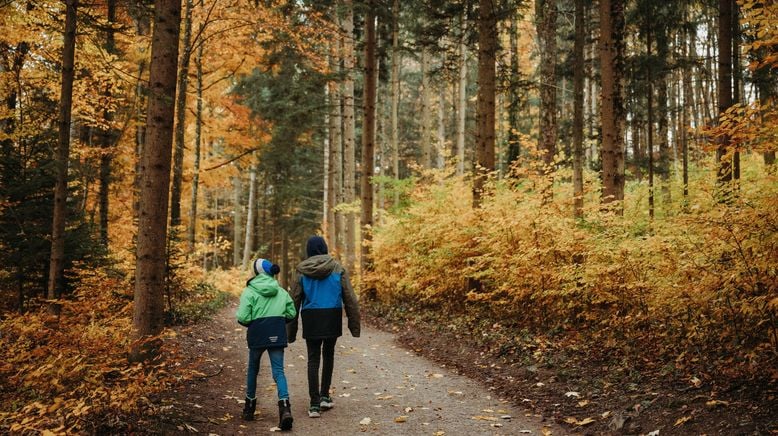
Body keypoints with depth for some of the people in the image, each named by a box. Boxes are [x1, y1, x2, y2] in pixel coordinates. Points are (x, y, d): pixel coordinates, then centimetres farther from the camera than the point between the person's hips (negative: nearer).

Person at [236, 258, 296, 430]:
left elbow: (243, 318, -12)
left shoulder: (249, 292, -5)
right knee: (278, 371, 0)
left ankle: (250, 405, 32)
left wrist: (251, 323, 10)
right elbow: (291, 313, 7)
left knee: (253, 369, 19)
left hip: (257, 335, -2)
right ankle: (284, 406, -20)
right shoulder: (281, 292, 6)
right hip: (277, 335, 2)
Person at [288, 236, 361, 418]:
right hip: (332, 317, 0)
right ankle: (324, 396, 21)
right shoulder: (337, 268, -1)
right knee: (328, 355, 20)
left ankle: (314, 404, 1)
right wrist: (354, 325, 4)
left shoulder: (302, 272, 0)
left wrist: (291, 331, 10)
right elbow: (350, 298, -2)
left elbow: (294, 301, 3)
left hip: (311, 318, 0)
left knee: (313, 359, 6)